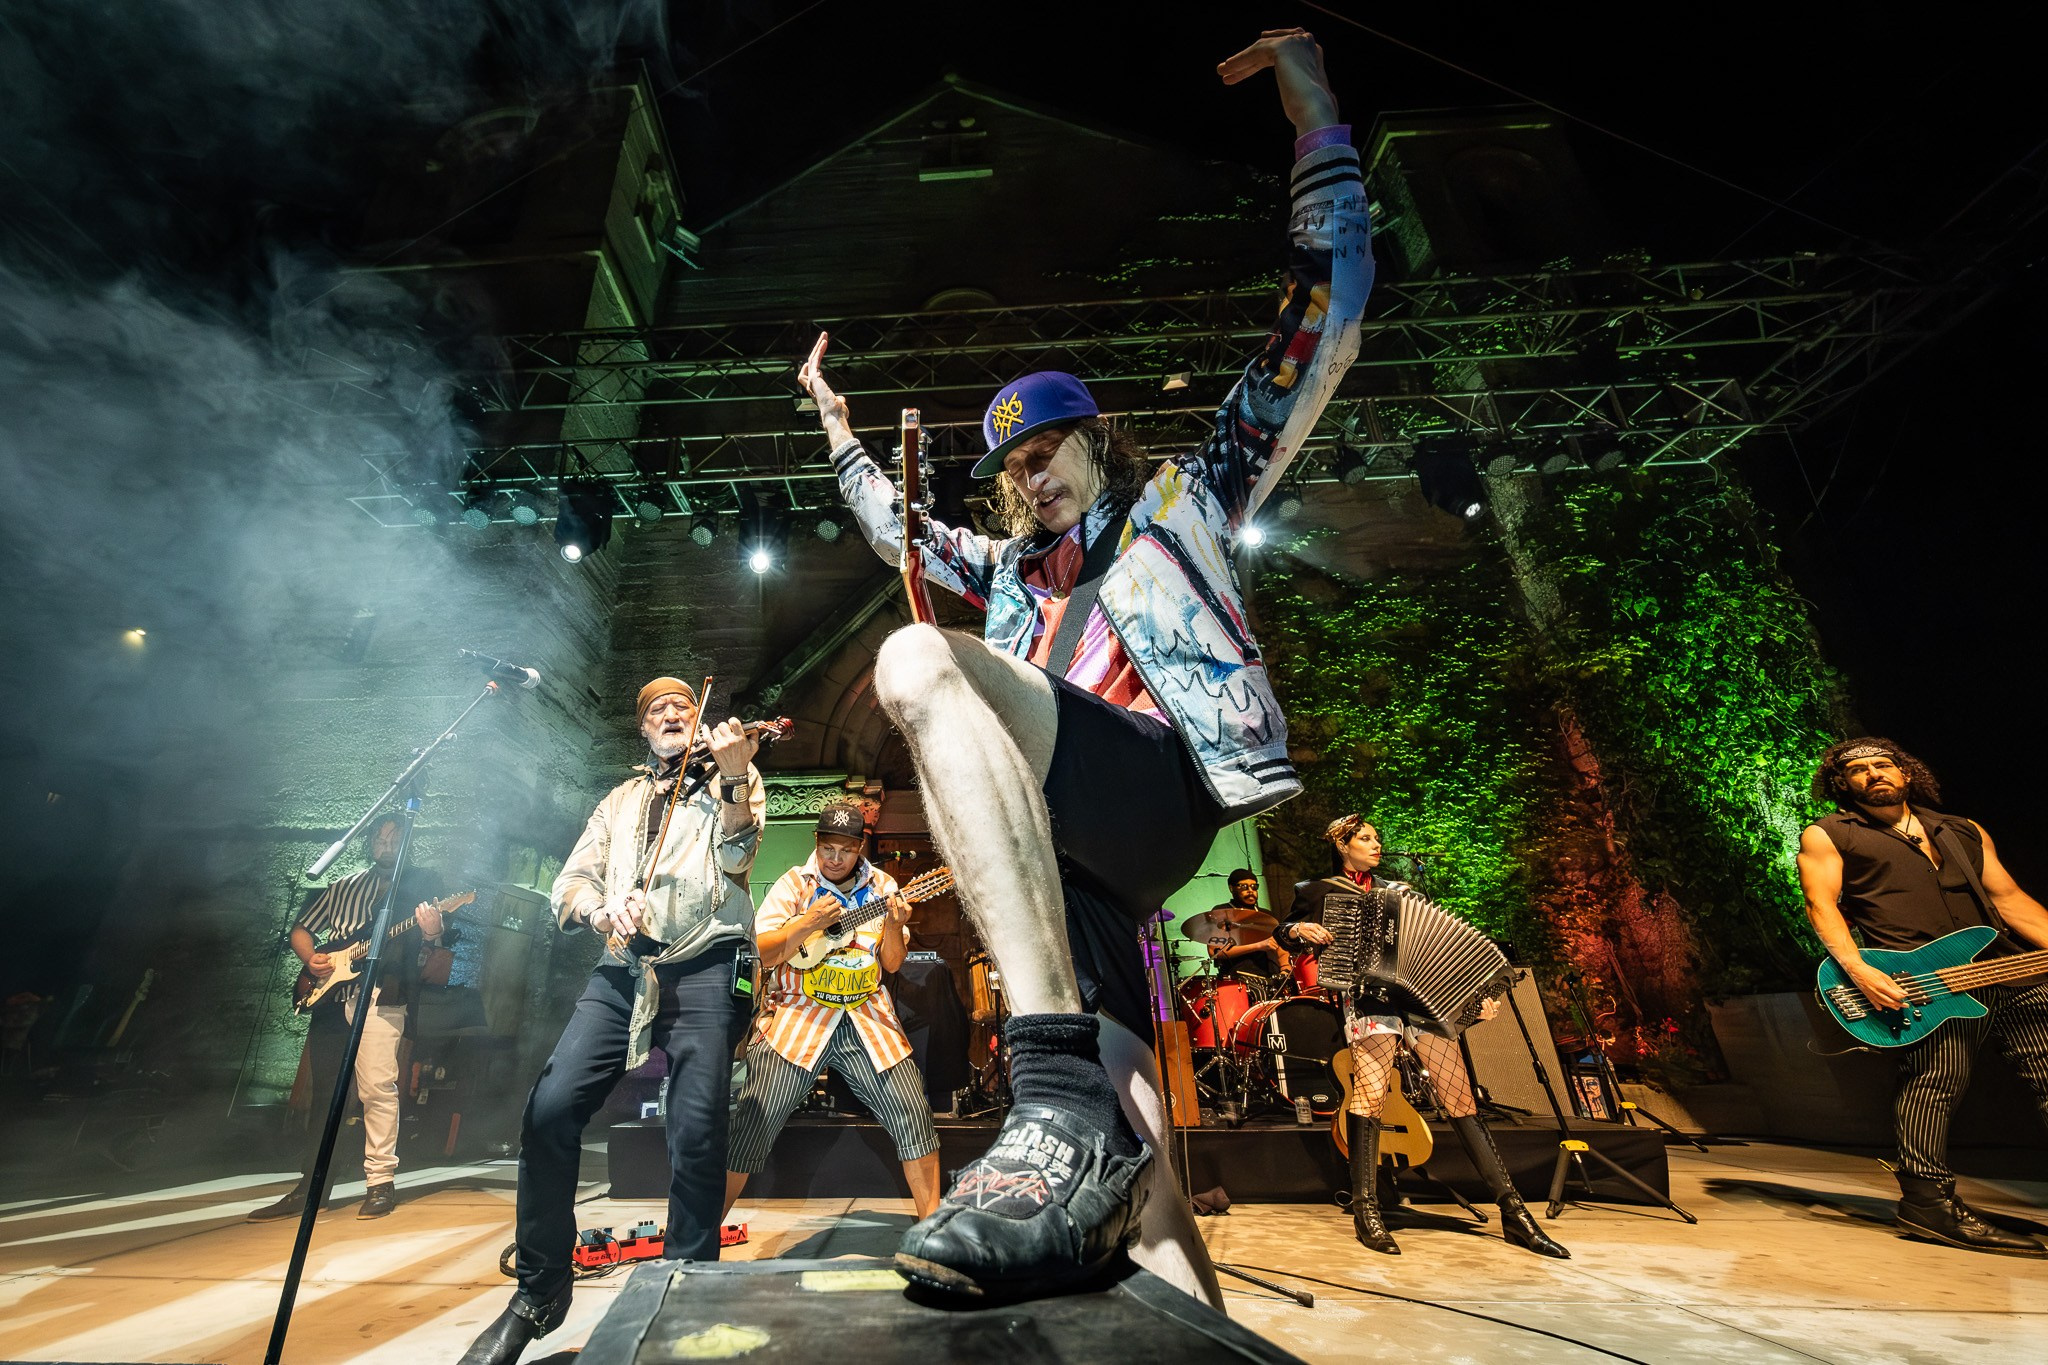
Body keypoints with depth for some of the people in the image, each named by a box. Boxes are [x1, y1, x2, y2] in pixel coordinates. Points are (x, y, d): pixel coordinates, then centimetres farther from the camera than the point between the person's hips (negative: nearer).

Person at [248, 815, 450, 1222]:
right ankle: (310, 1185, 22)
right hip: (328, 995, 5)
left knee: (377, 1088, -9)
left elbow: (436, 940, -3)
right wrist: (310, 958, 0)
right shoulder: (342, 887, 18)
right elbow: (301, 928, 21)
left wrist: (432, 934, -27)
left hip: (380, 994, -5)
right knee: (322, 1092, 11)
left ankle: (381, 1182, 0)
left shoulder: (421, 884, 5)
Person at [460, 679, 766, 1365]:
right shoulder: (619, 801, 24)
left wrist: (733, 778, -26)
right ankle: (539, 1292, 12)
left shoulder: (732, 777, 12)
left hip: (705, 966, -4)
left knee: (697, 1132, -13)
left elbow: (736, 853, -8)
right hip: (623, 969, 4)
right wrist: (600, 909, -10)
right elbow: (570, 883, 14)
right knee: (550, 1107, -10)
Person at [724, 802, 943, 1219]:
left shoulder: (882, 886, 6)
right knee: (751, 1123, -9)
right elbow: (761, 954, -5)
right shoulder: (795, 883, 1)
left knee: (915, 1117, -4)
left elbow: (893, 963, 6)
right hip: (800, 1016, -2)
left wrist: (893, 926, -15)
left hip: (867, 1018, 2)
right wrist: (808, 923, -20)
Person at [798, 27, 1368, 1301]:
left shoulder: (1182, 503, 20)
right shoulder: (1016, 571, 33)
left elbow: (1324, 327, 19)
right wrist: (839, 427, 51)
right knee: (1132, 1194, -7)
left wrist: (1316, 118, 20)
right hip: (1064, 851, 6)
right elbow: (897, 530, 46)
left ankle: (1062, 1093, -38)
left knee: (919, 661, -29)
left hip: (1166, 786, -5)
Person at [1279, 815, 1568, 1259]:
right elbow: (1283, 931, 14)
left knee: (1460, 1096, -1)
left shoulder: (1400, 891, 22)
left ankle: (1514, 1212, 5)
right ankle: (1366, 1210, -8)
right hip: (1368, 999, -4)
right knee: (1370, 1093, -18)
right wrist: (1301, 930, -9)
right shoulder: (1320, 892, 12)